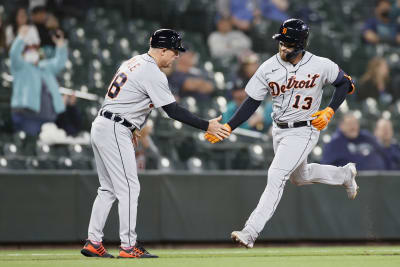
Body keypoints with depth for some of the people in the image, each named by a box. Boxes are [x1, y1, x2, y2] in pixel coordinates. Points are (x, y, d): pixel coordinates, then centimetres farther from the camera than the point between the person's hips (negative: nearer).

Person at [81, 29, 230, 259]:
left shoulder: (133, 62, 15)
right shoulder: (153, 74, -15)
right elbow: (173, 111, -18)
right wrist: (207, 126, -16)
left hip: (101, 127, 10)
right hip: (115, 131, -10)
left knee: (109, 188, 13)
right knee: (129, 187, -6)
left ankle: (93, 243, 12)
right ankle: (128, 246, -7)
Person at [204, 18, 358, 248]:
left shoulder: (321, 66, -15)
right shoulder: (269, 68, -8)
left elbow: (346, 83, 2)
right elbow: (251, 103, -4)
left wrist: (330, 111, -12)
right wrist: (227, 128, -14)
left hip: (304, 131, -6)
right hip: (279, 130, 6)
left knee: (276, 176, -19)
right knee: (299, 177, 24)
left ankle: (251, 232, -22)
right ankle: (344, 174, 52)